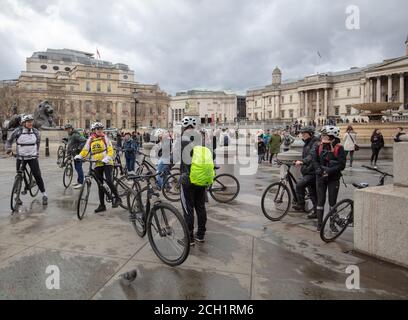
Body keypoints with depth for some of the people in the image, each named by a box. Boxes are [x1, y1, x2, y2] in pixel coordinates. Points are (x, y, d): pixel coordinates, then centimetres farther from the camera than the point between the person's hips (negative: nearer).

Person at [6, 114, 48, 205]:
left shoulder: (36, 132, -1)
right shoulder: (17, 131, -7)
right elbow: (9, 141, 7)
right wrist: (8, 149, -10)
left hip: (33, 157, 0)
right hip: (21, 158, 0)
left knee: (38, 176, -6)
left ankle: (44, 195, 2)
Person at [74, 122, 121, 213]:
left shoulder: (105, 137, -1)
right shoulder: (90, 139, 8)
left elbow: (110, 149, -9)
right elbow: (85, 150, 5)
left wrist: (107, 158, -25)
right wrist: (79, 156, -14)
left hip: (107, 163, -4)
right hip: (97, 165, 4)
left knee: (109, 181, -20)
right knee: (100, 185, 8)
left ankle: (117, 198, -1)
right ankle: (102, 205, 16)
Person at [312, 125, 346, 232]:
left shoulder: (339, 148, -8)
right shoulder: (318, 147, 1)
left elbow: (342, 165, -12)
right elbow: (314, 160, -4)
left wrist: (329, 171, -23)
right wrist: (319, 170, -21)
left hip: (333, 178, -2)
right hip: (320, 178, 2)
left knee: (332, 201, 9)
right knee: (320, 201, 7)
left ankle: (332, 223, 23)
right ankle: (319, 223, 17)